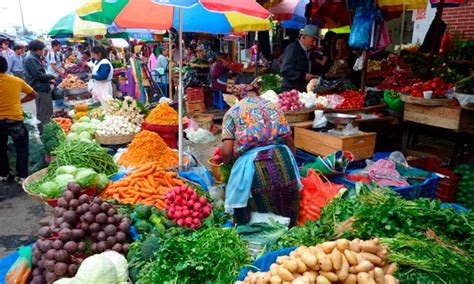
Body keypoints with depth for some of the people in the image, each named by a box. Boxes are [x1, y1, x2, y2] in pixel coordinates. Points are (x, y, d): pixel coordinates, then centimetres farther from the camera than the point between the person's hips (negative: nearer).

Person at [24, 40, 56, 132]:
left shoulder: (34, 58, 15)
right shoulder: (30, 59, -17)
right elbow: (39, 75, -22)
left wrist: (49, 80, 14)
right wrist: (52, 76, -9)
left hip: (43, 88, 11)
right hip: (40, 90, -11)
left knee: (47, 112, 18)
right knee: (43, 113, -4)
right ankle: (42, 132, 4)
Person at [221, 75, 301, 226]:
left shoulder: (232, 112, 6)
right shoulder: (273, 106, 15)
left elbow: (226, 152, -2)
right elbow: (290, 143, 15)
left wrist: (226, 165, 20)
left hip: (251, 164, -4)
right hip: (282, 160, 4)